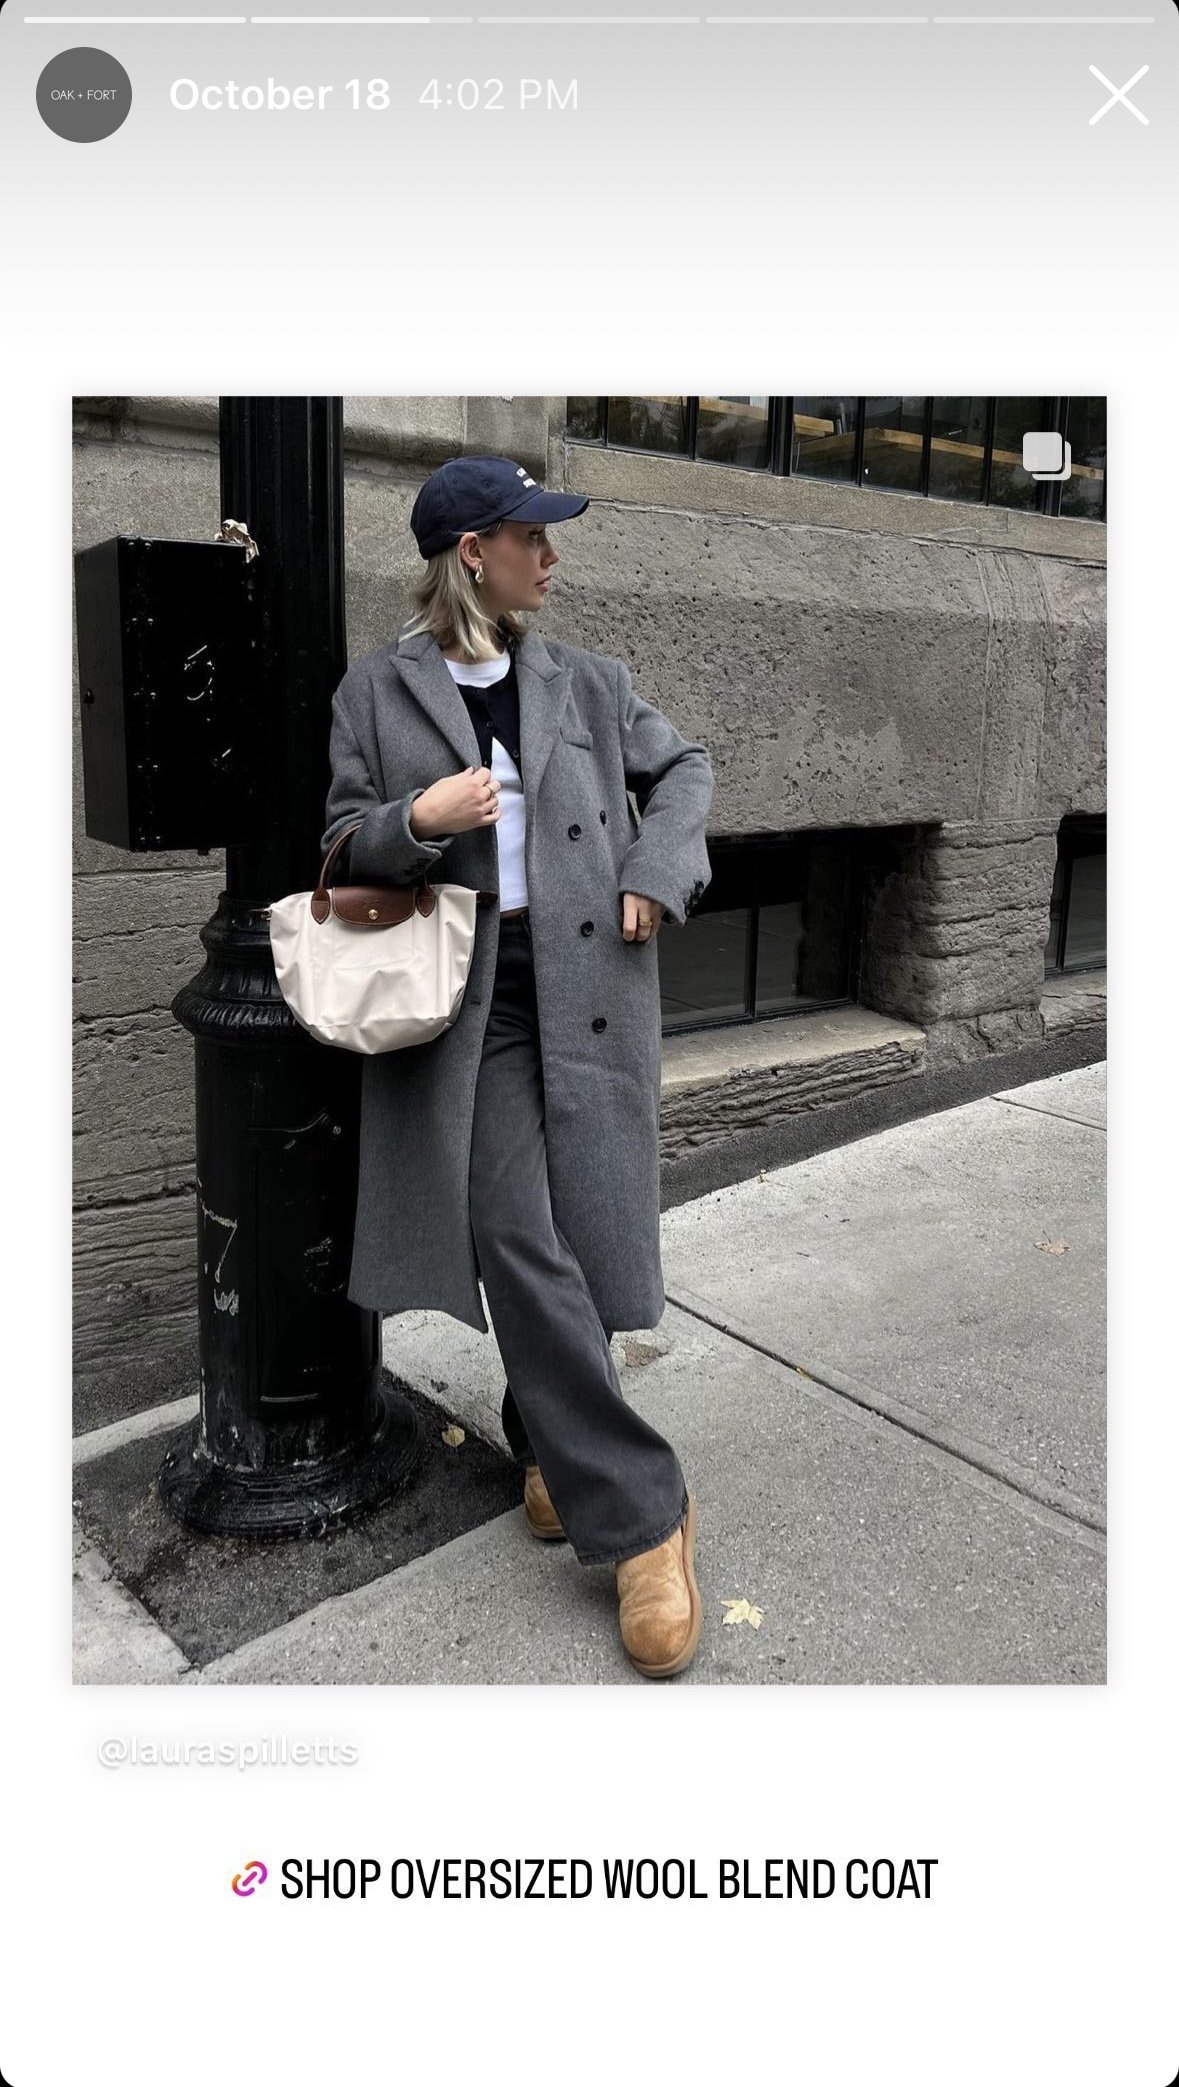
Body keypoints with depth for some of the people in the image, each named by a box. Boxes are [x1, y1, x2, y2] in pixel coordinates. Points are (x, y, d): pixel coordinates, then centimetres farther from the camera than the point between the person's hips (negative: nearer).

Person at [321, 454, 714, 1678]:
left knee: (571, 1237, 2)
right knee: (518, 1237, -12)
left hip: (589, 986, 2)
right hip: (468, 997, -2)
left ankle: (552, 1443, 30)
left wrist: (656, 874, 4)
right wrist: (417, 820, -13)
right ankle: (638, 1514, -1)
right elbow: (344, 838, 9)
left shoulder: (585, 682, 11)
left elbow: (683, 769, 21)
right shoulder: (376, 691, 5)